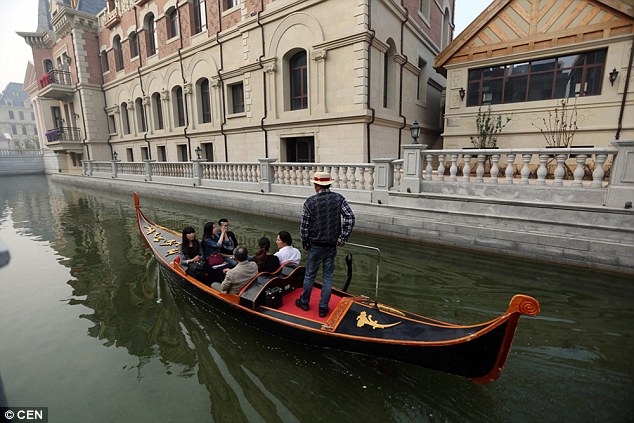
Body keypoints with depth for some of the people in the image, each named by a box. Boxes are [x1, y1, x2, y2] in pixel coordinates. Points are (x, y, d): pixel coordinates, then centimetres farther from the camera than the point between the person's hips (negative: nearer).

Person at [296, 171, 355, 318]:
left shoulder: (310, 201, -9)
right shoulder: (339, 199, -4)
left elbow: (303, 226, -7)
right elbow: (350, 218, -14)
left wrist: (304, 243, 8)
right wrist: (342, 239, -7)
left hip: (315, 246, -1)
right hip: (332, 246, 2)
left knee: (309, 275, 16)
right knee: (328, 277, 13)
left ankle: (304, 302, 34)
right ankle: (323, 308, 22)